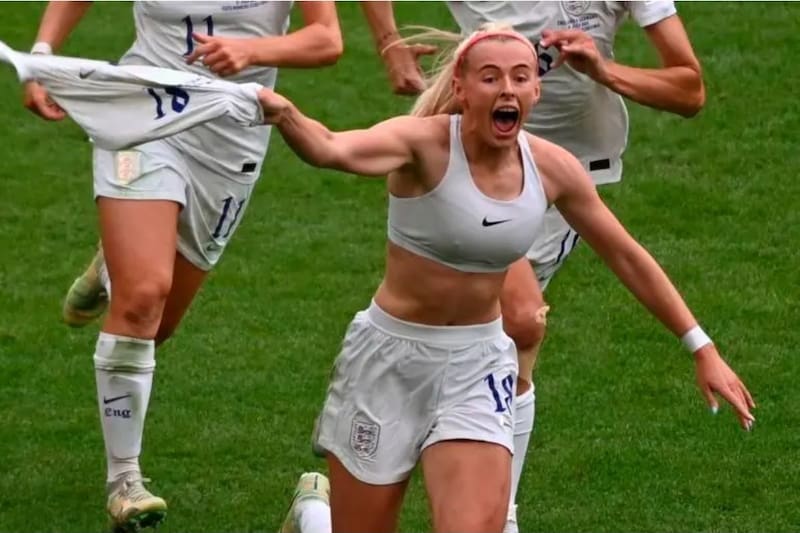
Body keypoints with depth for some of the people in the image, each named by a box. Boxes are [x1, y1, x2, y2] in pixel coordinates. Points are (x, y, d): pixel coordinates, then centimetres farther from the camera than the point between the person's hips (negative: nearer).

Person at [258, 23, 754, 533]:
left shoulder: (552, 168, -6)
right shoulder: (426, 144, -19)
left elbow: (627, 256, 7)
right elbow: (333, 149, -39)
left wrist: (702, 348, 9)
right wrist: (285, 115, -61)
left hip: (478, 366, 3)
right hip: (389, 358, -3)